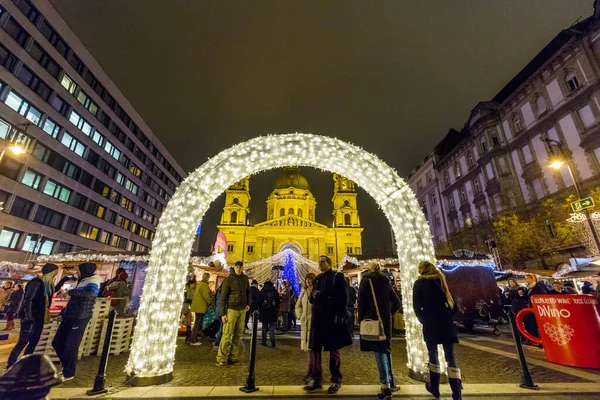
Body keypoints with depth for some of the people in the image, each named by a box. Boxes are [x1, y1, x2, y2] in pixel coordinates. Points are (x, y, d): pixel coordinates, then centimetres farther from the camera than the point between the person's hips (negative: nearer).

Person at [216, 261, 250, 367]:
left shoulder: (245, 278, 6)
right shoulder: (228, 279, -9)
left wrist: (248, 303, 11)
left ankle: (232, 357, 18)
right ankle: (221, 359, 4)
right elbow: (223, 297, -8)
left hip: (242, 310, 5)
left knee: (238, 335, 8)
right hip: (231, 309, -5)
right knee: (227, 334, -6)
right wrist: (223, 313, -10)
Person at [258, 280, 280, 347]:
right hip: (273, 311, 0)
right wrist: (276, 308, 14)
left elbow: (258, 301, -2)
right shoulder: (275, 292, 2)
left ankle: (264, 341, 13)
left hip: (264, 311, 0)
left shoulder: (262, 291, -3)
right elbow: (278, 301, 4)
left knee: (264, 326, 10)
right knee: (272, 325, 6)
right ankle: (272, 337, -15)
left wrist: (259, 308, 12)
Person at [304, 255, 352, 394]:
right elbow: (312, 299, 16)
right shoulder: (317, 279, 15)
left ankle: (336, 381, 23)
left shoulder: (337, 276, -4)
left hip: (332, 319, -5)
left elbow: (343, 297, -11)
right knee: (314, 349, 8)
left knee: (333, 350, 8)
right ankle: (316, 379, 22)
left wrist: (340, 315, -19)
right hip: (318, 319, 6)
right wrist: (313, 295, -7)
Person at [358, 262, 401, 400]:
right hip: (385, 320, 6)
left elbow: (361, 300, -10)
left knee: (379, 350, -5)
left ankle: (386, 387, -7)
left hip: (372, 319, -5)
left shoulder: (366, 280, -3)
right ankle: (387, 380, 29)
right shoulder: (386, 282, 11)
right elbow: (397, 303, 12)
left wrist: (361, 318, -1)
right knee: (384, 349, 18)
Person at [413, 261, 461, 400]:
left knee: (433, 355, 14)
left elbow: (417, 306, -5)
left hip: (430, 324, -3)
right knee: (450, 357, 5)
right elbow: (453, 303, 9)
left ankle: (434, 388, 27)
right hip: (446, 323, 3)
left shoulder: (419, 283, 0)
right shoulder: (441, 280, 10)